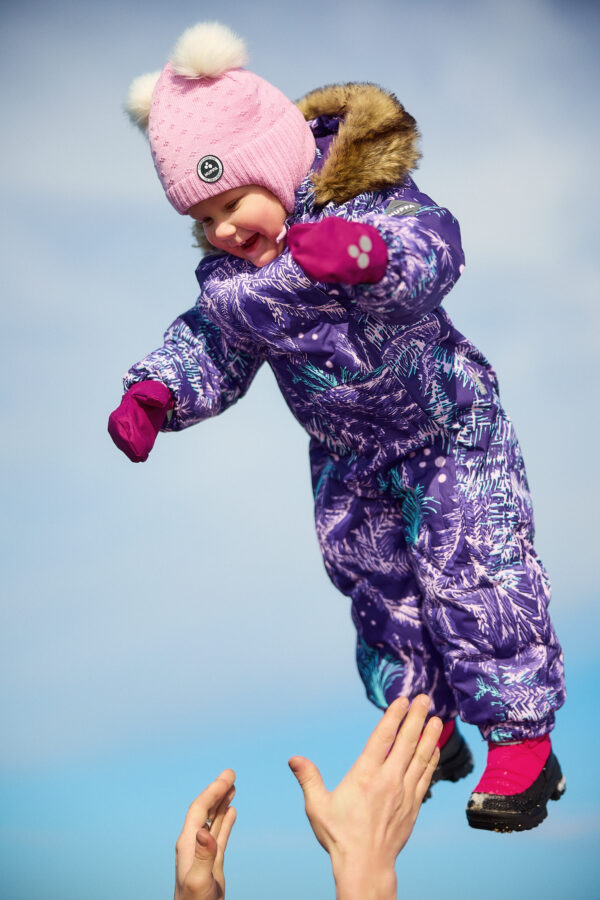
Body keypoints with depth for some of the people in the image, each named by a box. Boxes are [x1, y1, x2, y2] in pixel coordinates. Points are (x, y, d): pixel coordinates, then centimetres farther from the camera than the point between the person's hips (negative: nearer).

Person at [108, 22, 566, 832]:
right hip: (347, 454, 7)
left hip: (447, 429, -6)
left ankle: (524, 741, 7)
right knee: (376, 583, 14)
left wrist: (371, 255, -68)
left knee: (472, 573, -7)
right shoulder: (228, 274, -8)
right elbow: (210, 345, 1)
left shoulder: (366, 201, -27)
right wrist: (155, 394, -17)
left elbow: (432, 250, -46)